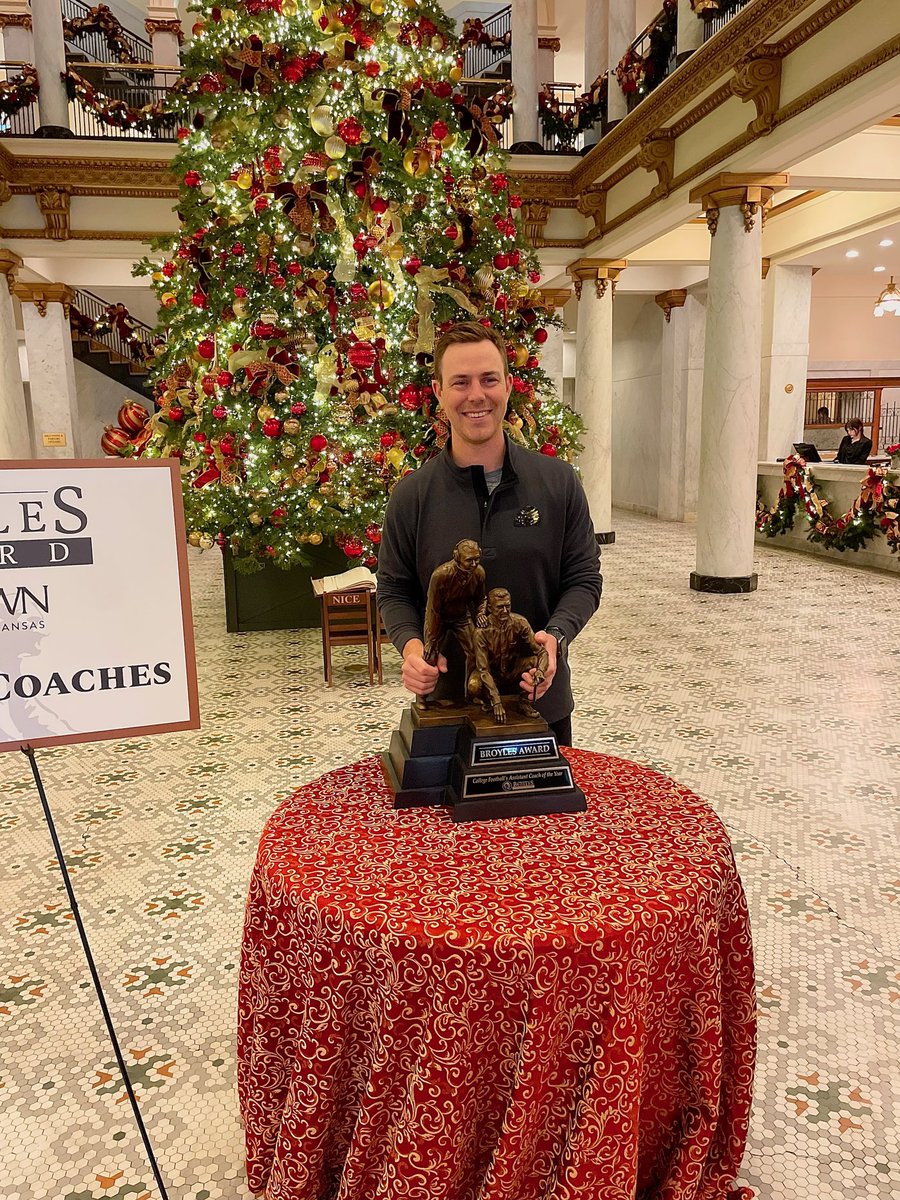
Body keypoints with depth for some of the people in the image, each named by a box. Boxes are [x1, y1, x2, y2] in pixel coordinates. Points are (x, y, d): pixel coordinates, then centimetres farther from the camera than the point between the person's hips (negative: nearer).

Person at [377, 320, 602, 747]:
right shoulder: (411, 495, -4)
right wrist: (411, 644, -17)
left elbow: (584, 578, 0)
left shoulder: (558, 482, -4)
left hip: (542, 701, 1)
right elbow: (393, 590, 2)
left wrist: (555, 636, -18)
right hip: (445, 701, 0)